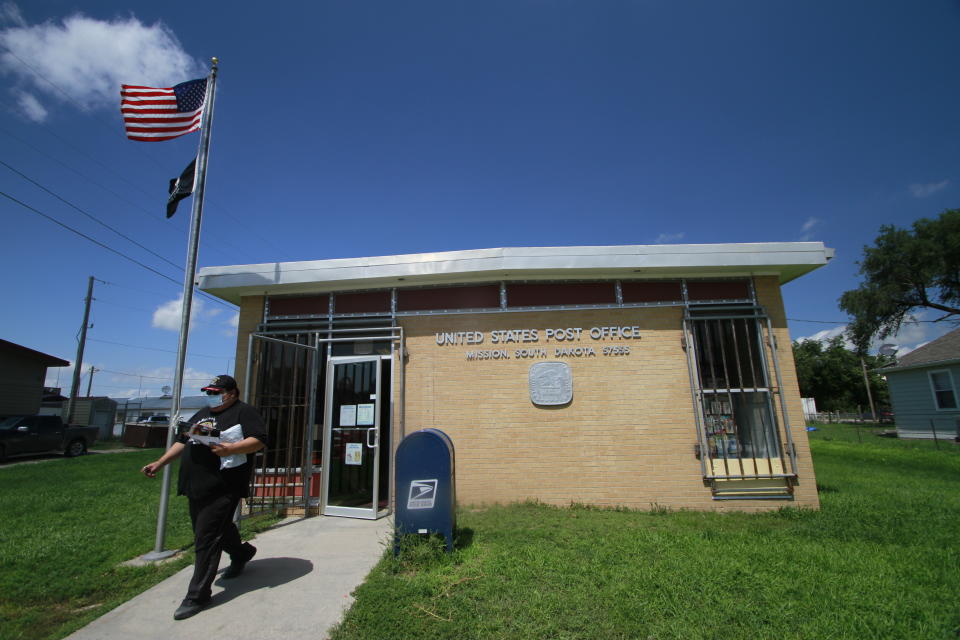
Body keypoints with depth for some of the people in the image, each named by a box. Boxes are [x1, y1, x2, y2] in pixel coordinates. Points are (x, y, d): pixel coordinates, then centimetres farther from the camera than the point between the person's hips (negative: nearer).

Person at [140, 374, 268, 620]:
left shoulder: (244, 412, -7)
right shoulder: (202, 414, 20)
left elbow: (259, 440, -17)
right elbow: (182, 441, 26)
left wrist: (230, 448, -29)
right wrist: (160, 463, 18)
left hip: (221, 488, -9)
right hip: (196, 487, 9)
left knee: (206, 539, -5)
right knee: (219, 529, 20)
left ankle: (198, 595, 7)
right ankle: (242, 553, 44)